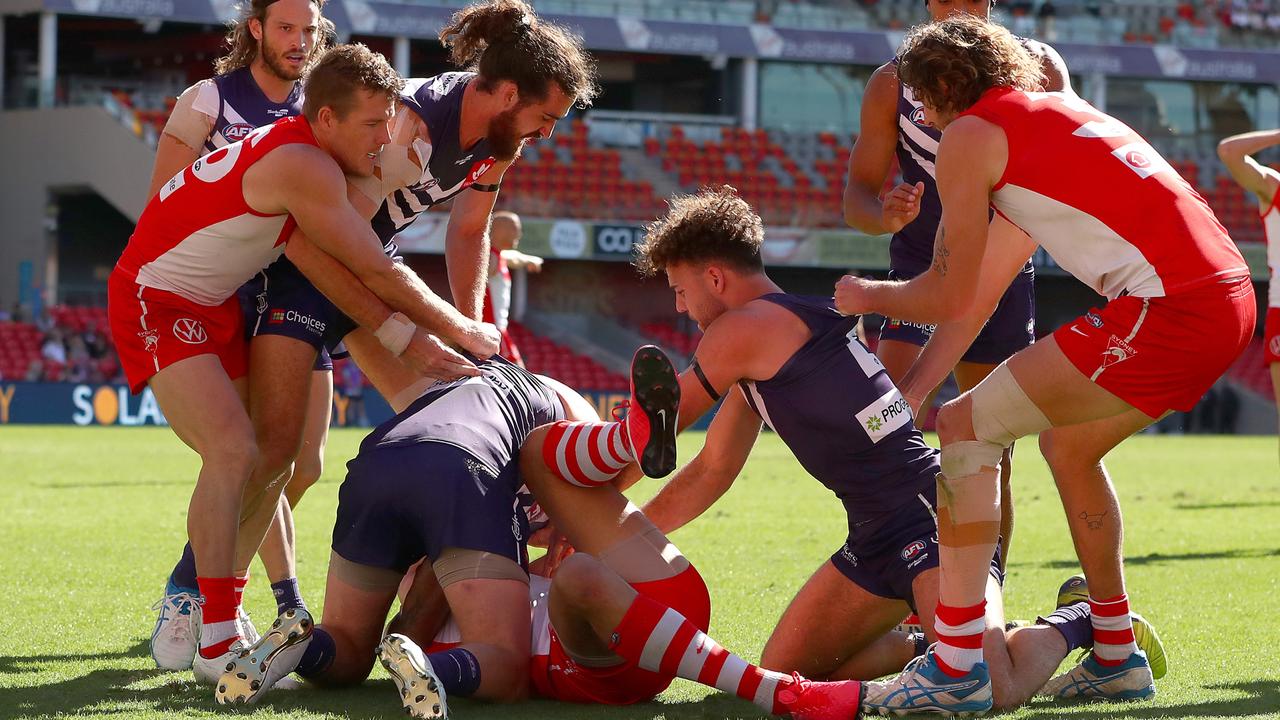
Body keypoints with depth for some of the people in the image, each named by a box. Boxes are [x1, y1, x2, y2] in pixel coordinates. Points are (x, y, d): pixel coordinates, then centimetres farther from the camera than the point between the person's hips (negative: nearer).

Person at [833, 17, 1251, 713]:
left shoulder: (968, 135, 2)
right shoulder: (1048, 114, 29)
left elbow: (949, 296, 5)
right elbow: (978, 297, 30)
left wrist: (867, 296, 24)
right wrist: (906, 393, 31)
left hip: (1169, 308, -9)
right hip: (1229, 297, 9)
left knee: (965, 428, -2)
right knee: (1067, 445, 28)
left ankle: (957, 664, -7)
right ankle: (1117, 656, 34)